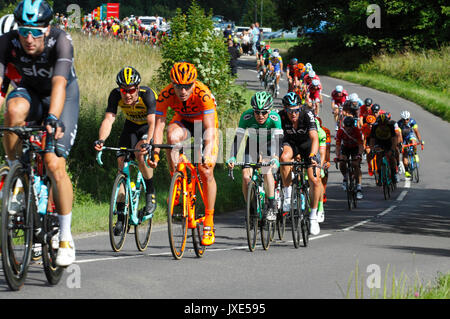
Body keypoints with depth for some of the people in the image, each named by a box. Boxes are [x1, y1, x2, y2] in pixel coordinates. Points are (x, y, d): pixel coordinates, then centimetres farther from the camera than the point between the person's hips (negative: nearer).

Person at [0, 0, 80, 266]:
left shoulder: (61, 41, -32)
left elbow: (59, 84, -45)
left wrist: (52, 118, -61)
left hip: (65, 96, -2)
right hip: (31, 92, 2)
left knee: (55, 165, -17)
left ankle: (66, 237, -2)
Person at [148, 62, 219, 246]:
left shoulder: (203, 94, -36)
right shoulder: (165, 95, -28)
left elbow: (209, 129, -41)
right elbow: (159, 126, -29)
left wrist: (207, 153, -56)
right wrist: (155, 153, -43)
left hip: (204, 122, -2)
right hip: (183, 121, 2)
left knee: (206, 172, -13)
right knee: (172, 136, -35)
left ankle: (209, 222, -2)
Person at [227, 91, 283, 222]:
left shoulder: (274, 117, -33)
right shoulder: (247, 116, -30)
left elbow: (279, 139, -39)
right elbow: (238, 137, -31)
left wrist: (276, 158, -55)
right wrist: (232, 157, -43)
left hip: (269, 144, -2)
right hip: (253, 143, 2)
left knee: (266, 170, -28)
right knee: (246, 176, -12)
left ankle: (272, 207, -19)